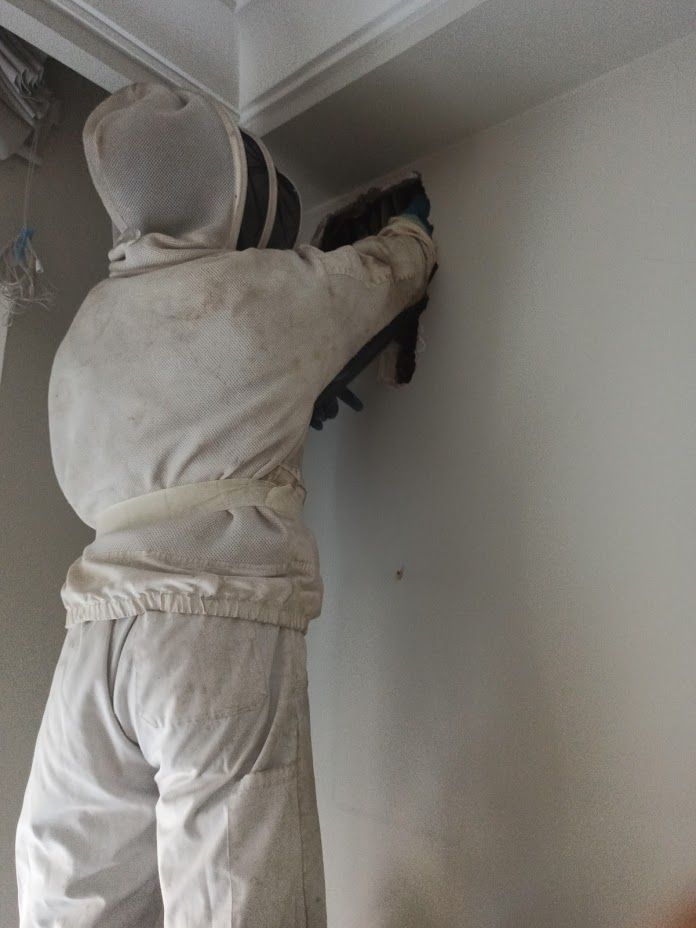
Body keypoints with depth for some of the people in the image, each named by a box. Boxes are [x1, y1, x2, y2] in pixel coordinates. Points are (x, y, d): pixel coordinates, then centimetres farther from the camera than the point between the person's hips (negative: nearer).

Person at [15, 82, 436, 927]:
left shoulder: (89, 324, 18)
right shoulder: (263, 288, 3)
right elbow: (392, 267, 21)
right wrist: (413, 221, 43)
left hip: (96, 634, 6)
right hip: (224, 627, -6)